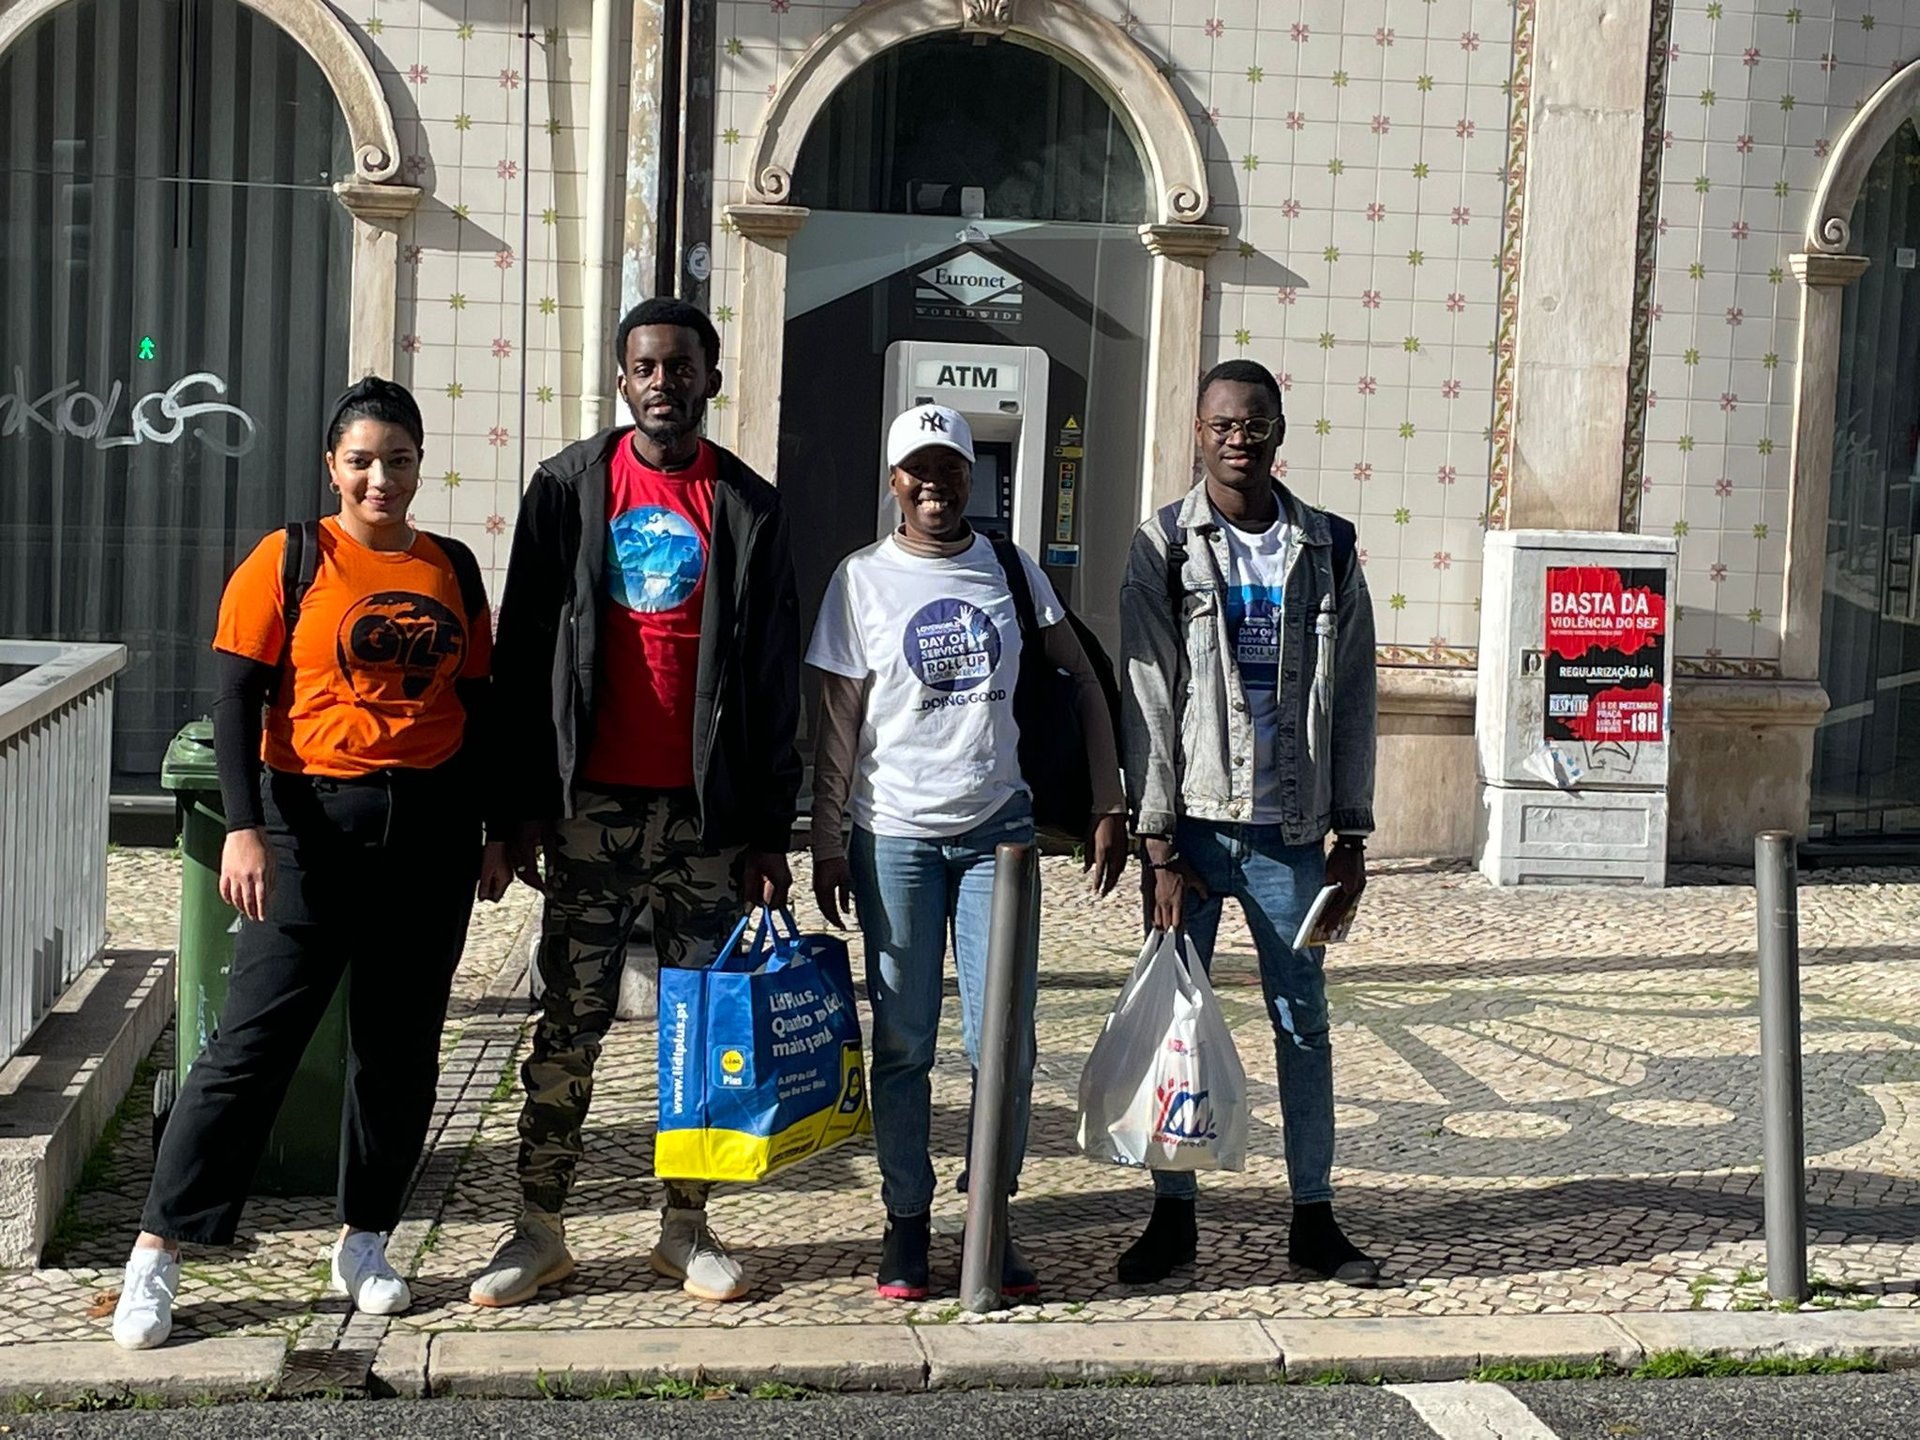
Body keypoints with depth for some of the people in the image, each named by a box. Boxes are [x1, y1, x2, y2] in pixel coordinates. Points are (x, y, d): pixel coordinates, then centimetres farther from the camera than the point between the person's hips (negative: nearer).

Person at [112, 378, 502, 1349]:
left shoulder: (452, 568, 10)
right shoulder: (290, 560, -1)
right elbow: (236, 698, -5)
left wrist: (494, 828, 12)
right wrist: (244, 827, -15)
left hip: (430, 824, 4)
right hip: (313, 820, -4)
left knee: (400, 1046, 8)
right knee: (255, 1038, -6)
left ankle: (364, 1241, 22)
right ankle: (158, 1251, 3)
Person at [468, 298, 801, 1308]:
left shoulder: (749, 510, 5)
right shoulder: (568, 489, 4)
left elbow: (773, 681, 5)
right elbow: (524, 653, 3)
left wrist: (769, 828, 1)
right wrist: (526, 803, -3)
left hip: (707, 811, 1)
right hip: (592, 805, 0)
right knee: (571, 1022, 4)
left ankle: (685, 1228, 20)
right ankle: (541, 1229, 15)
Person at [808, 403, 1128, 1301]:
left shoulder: (1011, 571, 6)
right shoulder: (863, 580, 1)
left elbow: (1083, 684, 9)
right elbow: (839, 722, 1)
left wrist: (1108, 806, 2)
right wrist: (827, 844, -4)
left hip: (998, 829, 2)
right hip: (895, 835, -1)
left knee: (1005, 1041, 0)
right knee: (903, 1042, 4)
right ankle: (906, 1221, 17)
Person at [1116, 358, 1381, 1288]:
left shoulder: (1326, 549, 6)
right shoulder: (1163, 547, 0)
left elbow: (1352, 696, 7)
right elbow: (1147, 697, -5)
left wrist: (1350, 835, 4)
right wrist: (1159, 844, -9)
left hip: (1290, 829, 2)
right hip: (1193, 824, -1)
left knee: (1304, 1019, 7)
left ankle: (1314, 1218, 19)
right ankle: (1172, 1213, 17)